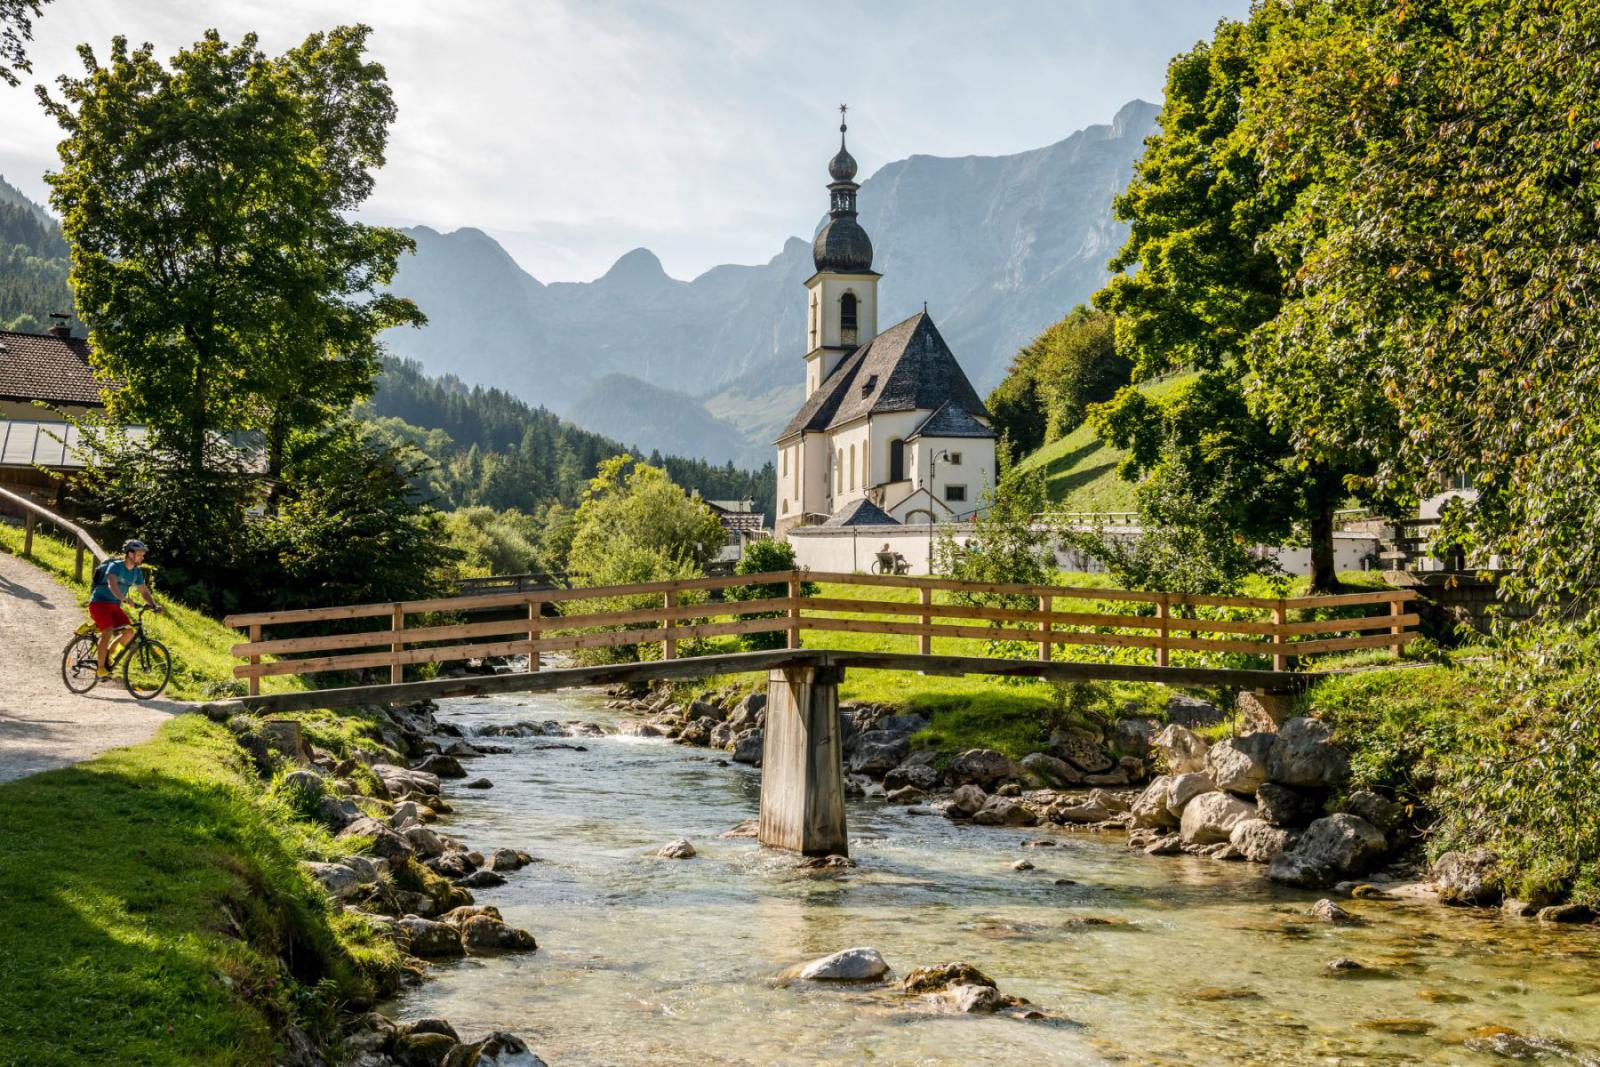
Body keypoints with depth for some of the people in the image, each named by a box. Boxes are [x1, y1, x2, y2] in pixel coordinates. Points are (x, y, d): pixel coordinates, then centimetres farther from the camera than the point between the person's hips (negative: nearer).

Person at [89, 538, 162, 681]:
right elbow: (112, 585, -35)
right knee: (108, 631, -26)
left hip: (114, 605, 7)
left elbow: (144, 591, 5)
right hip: (99, 602, -7)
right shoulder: (115, 566, -17)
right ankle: (100, 670, -21)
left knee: (128, 633, -10)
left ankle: (107, 654, 12)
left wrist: (154, 605, -12)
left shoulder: (137, 572, 5)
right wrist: (123, 599, -51)